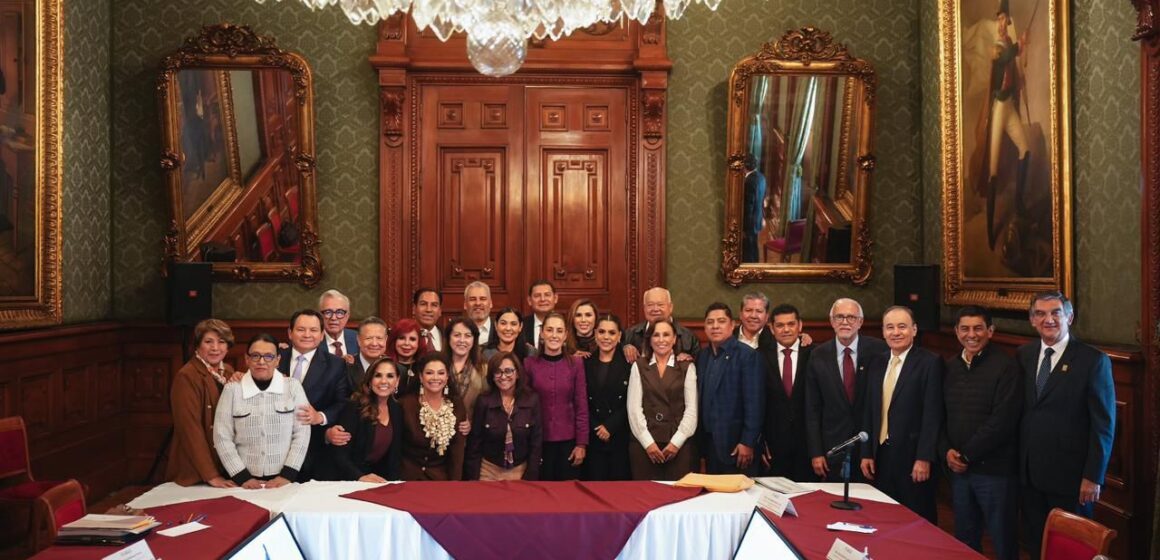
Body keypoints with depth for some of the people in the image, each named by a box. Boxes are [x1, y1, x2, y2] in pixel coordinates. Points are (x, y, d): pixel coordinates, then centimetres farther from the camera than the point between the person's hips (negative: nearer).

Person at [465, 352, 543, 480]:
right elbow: (475, 444, -5)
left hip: (521, 471, 0)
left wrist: (530, 479, -8)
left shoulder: (532, 400, -8)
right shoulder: (483, 401, -9)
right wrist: (473, 480, -7)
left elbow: (536, 443, -5)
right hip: (489, 471, 0)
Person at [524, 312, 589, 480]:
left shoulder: (576, 364, -3)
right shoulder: (529, 363, -3)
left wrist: (582, 443, -4)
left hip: (568, 441, 0)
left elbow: (582, 406, -1)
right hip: (538, 440, 0)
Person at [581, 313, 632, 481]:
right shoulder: (585, 363, 8)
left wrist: (610, 426, -10)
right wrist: (596, 428, -6)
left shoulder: (629, 364, 0)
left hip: (620, 437, -1)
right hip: (593, 438, 2)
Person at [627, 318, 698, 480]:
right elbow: (634, 408, 2)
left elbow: (691, 409, 1)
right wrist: (648, 443, -7)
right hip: (644, 445, 1)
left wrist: (676, 442, -8)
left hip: (679, 445, 0)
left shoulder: (687, 367, 6)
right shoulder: (639, 366, 8)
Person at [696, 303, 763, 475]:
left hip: (735, 444, -6)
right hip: (708, 442, 6)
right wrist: (700, 438, 7)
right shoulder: (702, 356, 11)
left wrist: (748, 442, -17)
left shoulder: (747, 355, -10)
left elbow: (754, 402, -14)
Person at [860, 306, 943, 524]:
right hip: (881, 456, 6)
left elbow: (932, 414, -12)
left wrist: (924, 458, -16)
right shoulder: (877, 365, 12)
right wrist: (867, 453, 9)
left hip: (912, 457, -5)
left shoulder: (930, 362, -7)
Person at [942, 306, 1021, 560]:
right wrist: (947, 451, -5)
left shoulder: (1005, 367, -10)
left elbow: (1003, 420, -16)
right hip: (957, 468, 5)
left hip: (995, 469, -5)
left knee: (1003, 539, 7)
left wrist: (967, 454, -12)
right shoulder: (949, 367, 8)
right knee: (964, 538, 15)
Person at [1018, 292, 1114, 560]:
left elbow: (1104, 424, -10)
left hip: (1070, 475, -4)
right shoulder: (1023, 355, 5)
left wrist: (1093, 476, -12)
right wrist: (1016, 461, 4)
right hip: (1028, 473, 4)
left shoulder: (1093, 360, -9)